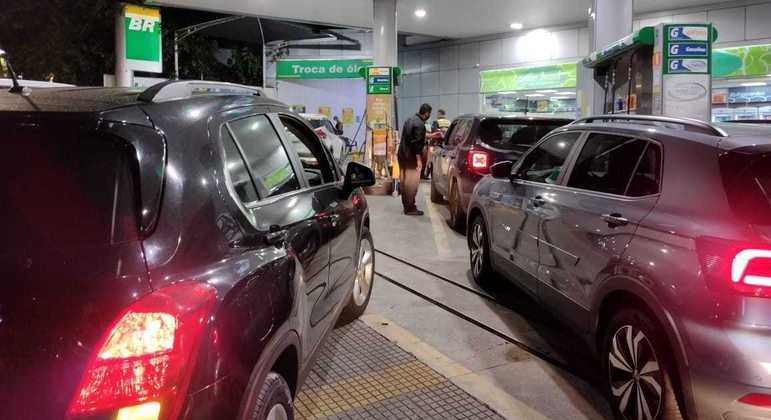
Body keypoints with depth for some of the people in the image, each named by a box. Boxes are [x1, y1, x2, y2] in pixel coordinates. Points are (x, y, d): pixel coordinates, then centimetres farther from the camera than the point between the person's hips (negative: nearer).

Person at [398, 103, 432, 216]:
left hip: (402, 154, 10)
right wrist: (419, 160, -21)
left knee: (404, 181, 13)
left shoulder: (410, 119, 12)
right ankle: (410, 208, 0)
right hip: (411, 157, -10)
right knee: (412, 183, -4)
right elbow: (417, 143, -23)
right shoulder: (420, 124, -18)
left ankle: (406, 206, 22)